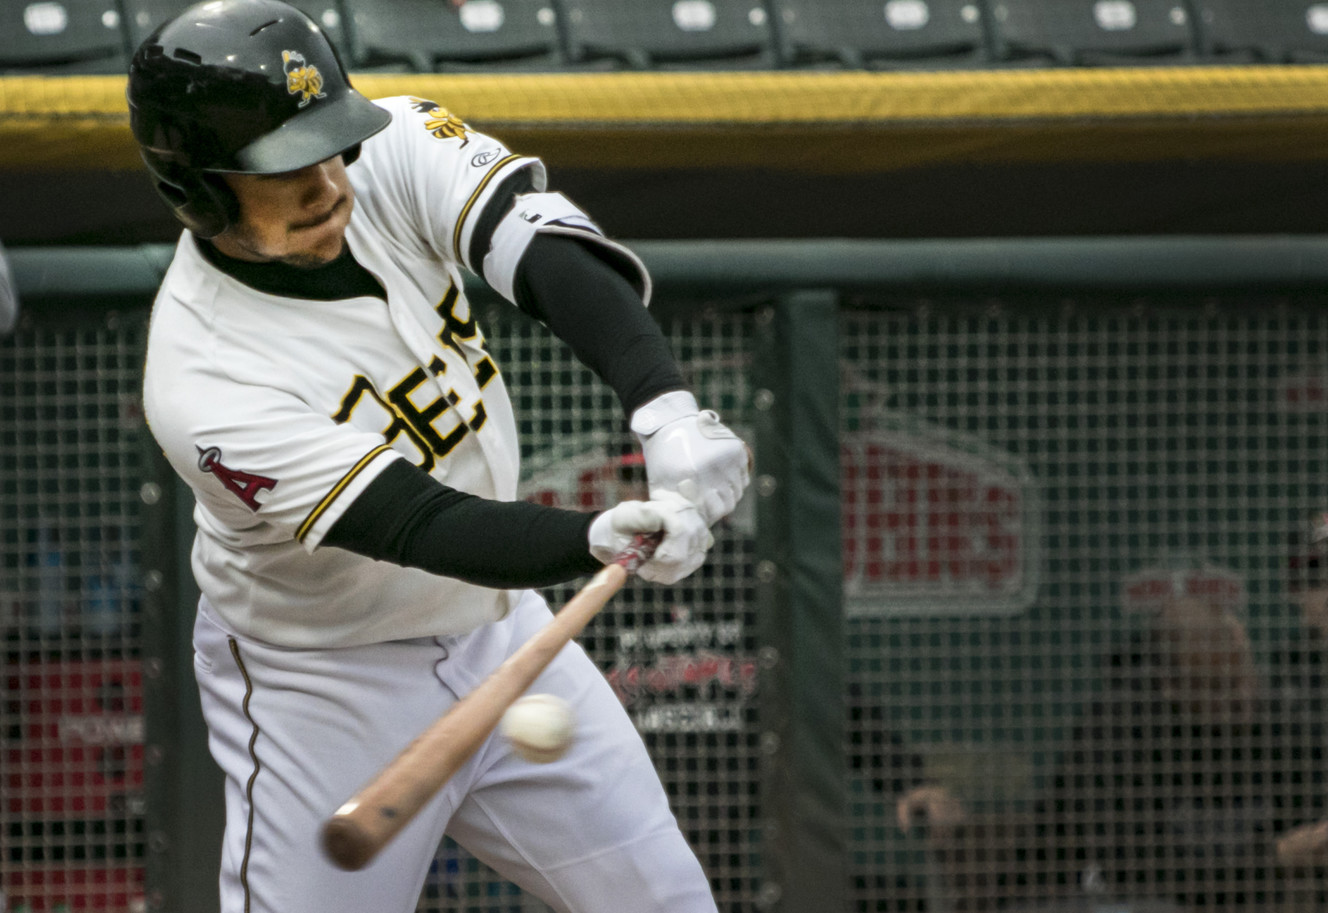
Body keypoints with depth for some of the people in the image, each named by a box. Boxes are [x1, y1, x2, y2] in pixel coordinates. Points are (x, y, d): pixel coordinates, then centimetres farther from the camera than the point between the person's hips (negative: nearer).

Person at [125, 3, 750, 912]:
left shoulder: (390, 150, -16)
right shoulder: (203, 387, -31)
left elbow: (545, 249, -30)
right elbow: (417, 526, -37)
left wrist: (666, 409, -48)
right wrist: (601, 539, -55)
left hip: (498, 629, 6)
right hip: (326, 692, -6)